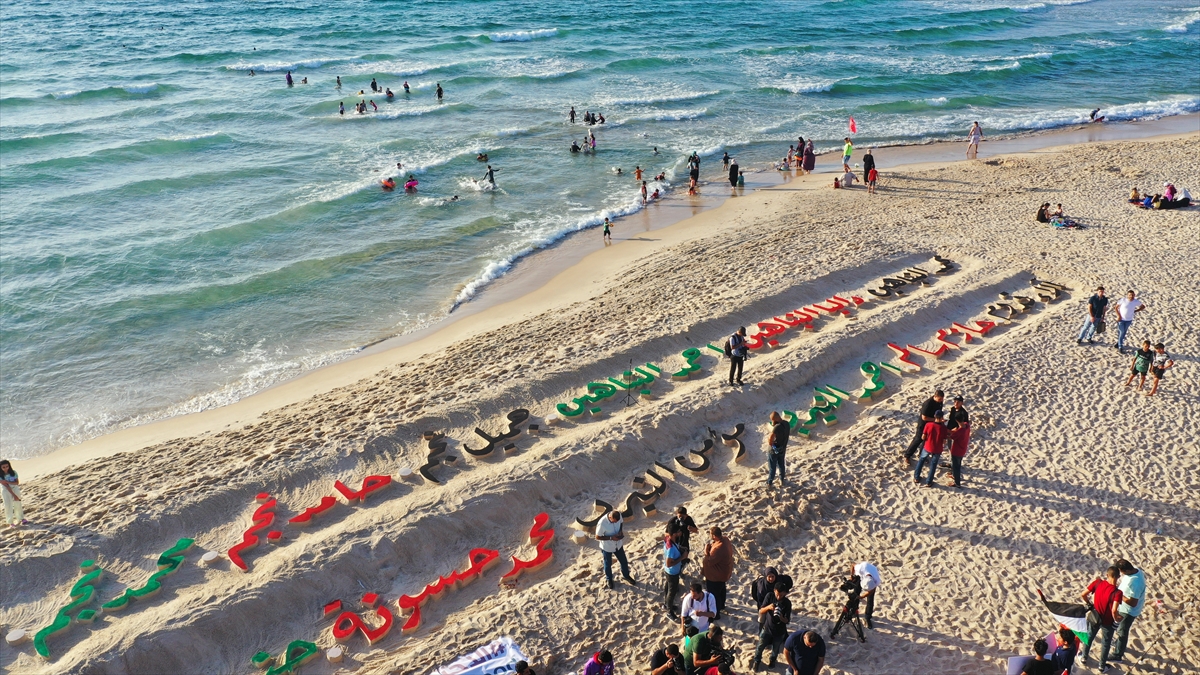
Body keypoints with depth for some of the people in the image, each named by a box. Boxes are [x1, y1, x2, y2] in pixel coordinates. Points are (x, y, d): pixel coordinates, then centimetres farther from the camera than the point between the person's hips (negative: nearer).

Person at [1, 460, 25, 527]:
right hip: (6, 491, -2)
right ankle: (10, 522, 9)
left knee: (18, 505, 8)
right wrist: (14, 495, -19)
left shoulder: (13, 473, -7)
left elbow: (17, 482, -14)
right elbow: (6, 486, -17)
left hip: (15, 489, 2)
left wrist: (7, 481, -28)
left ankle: (21, 519, 22)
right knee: (8, 506, -1)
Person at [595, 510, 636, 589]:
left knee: (624, 561, 22)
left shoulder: (619, 515, -22)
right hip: (607, 547, -4)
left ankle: (626, 575, 51)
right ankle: (609, 579, 50)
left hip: (618, 544, 4)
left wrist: (621, 531, -17)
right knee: (608, 564, 21)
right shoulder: (602, 524, -36)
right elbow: (597, 537, -23)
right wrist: (611, 538, -29)